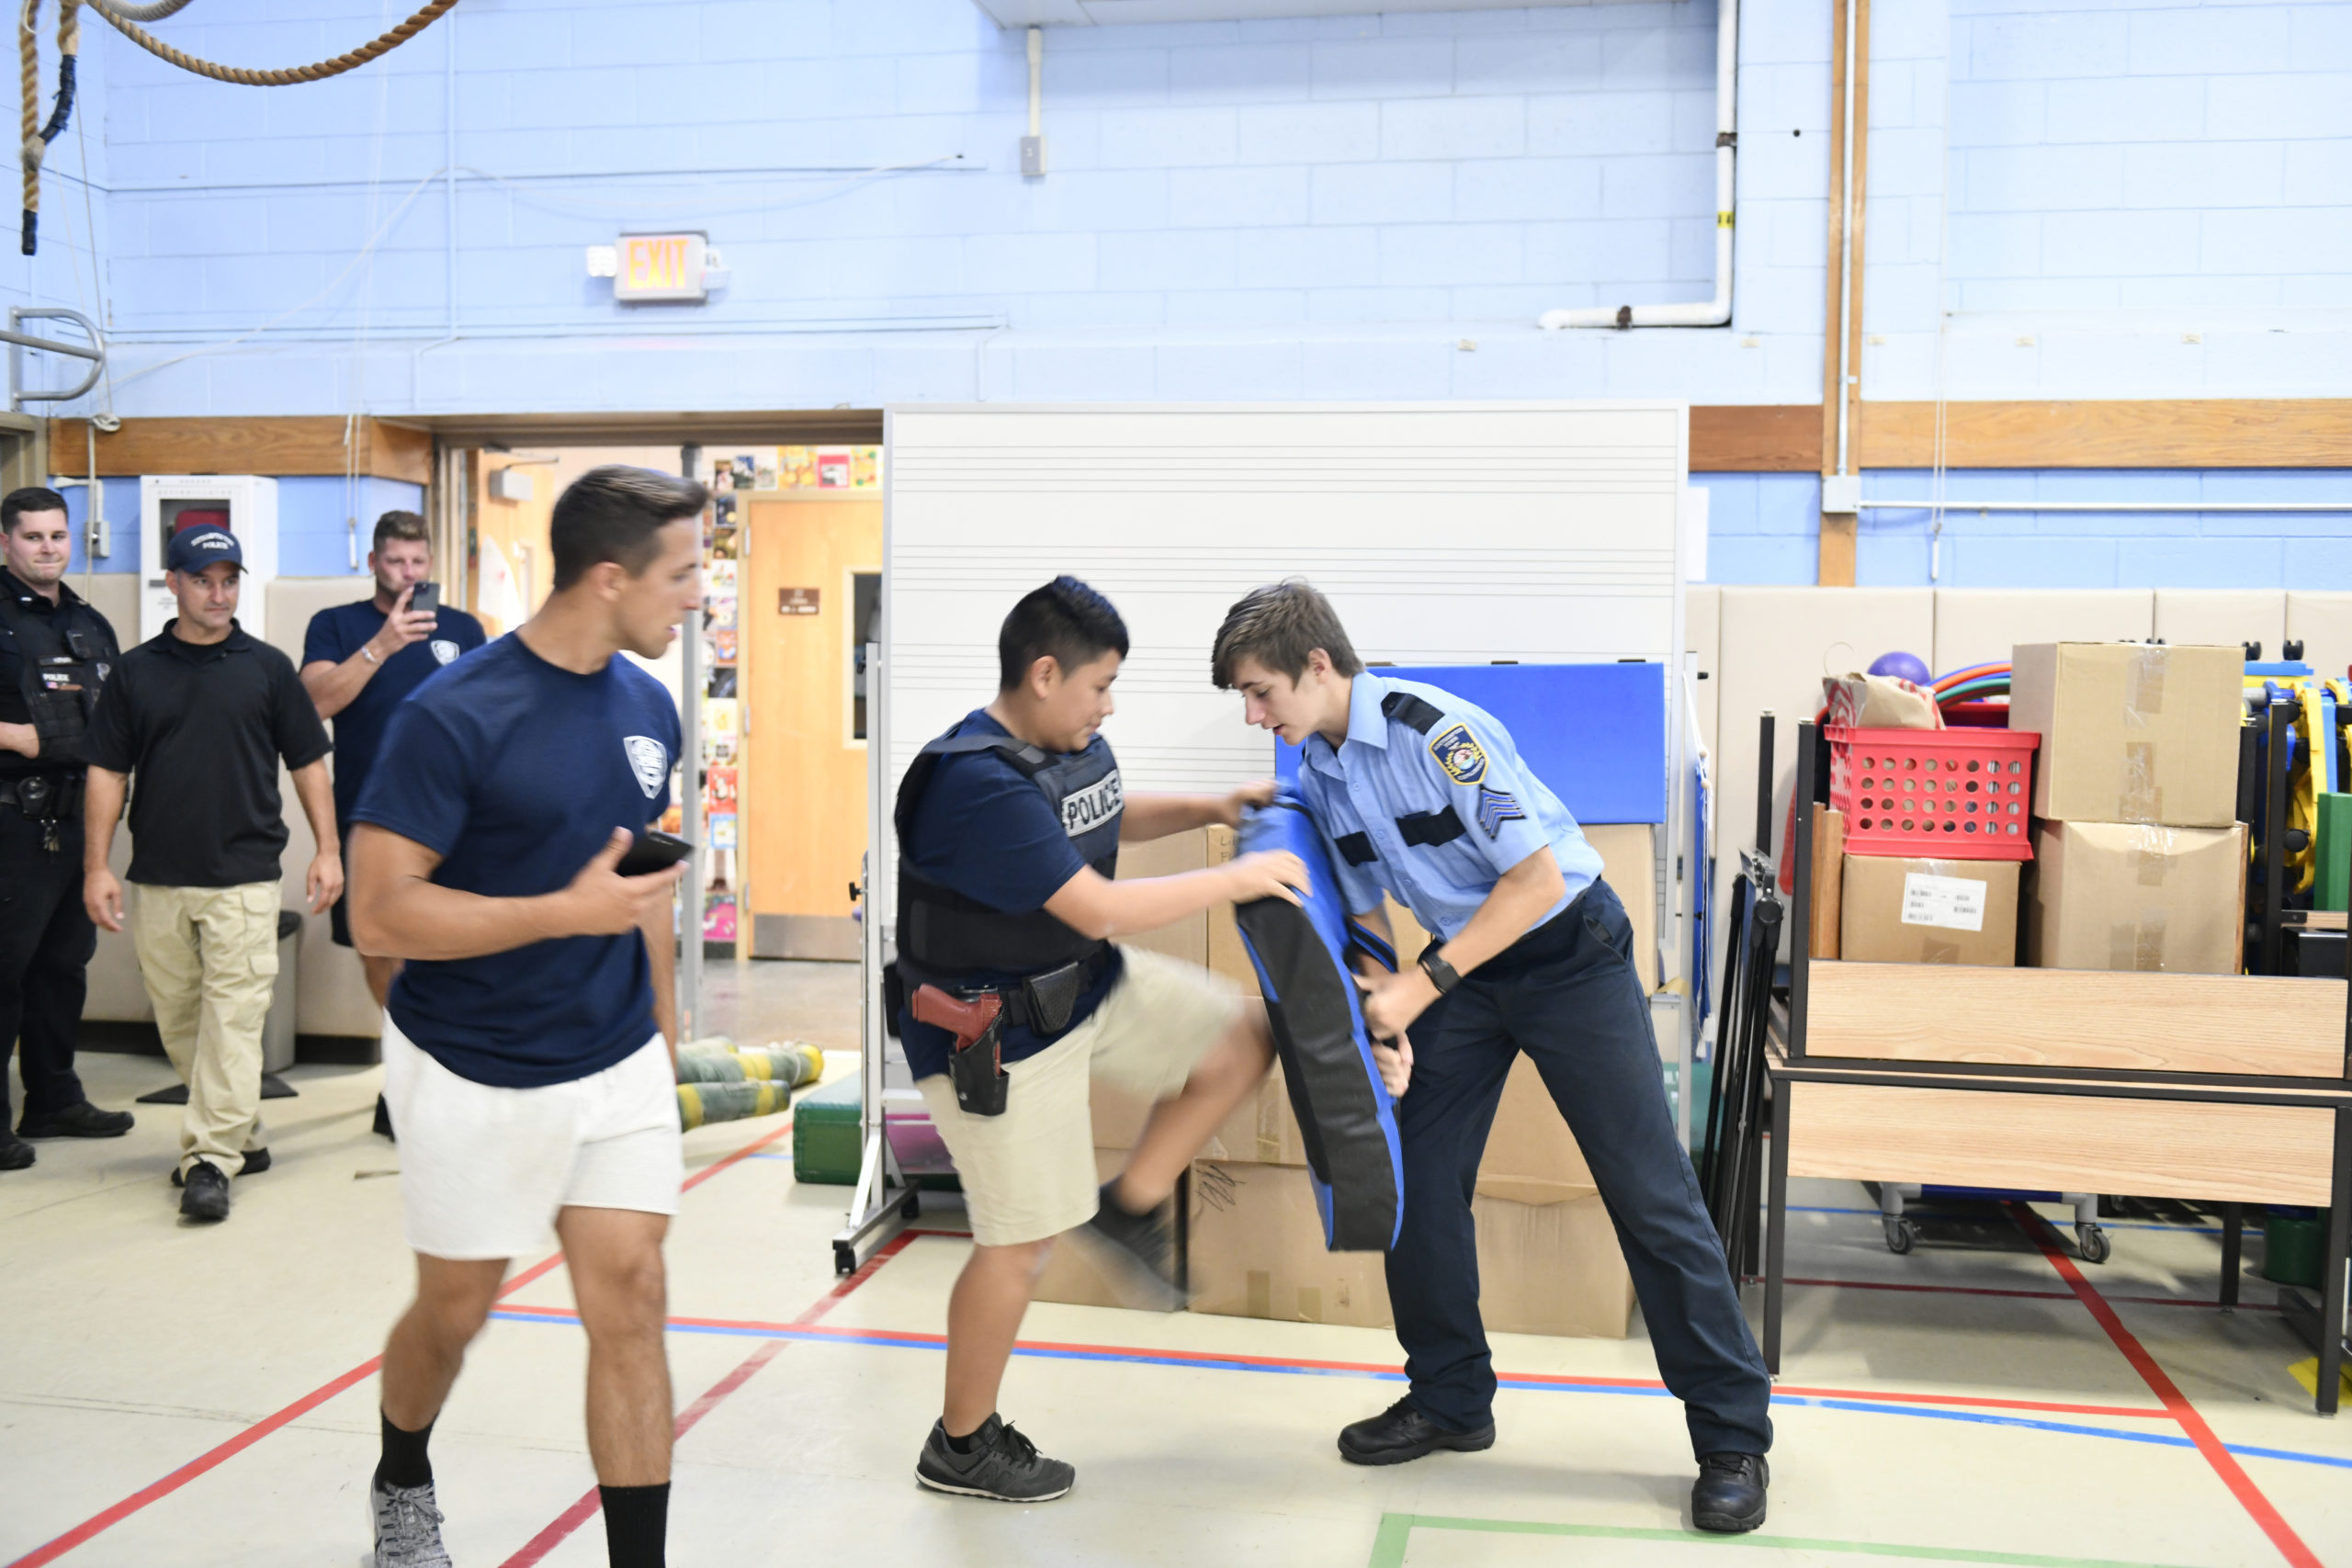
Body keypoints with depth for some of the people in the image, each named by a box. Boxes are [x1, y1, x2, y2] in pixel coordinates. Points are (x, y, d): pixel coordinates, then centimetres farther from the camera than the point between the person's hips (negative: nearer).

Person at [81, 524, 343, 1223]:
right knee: (180, 1025, 10)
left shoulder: (267, 667, 3)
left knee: (232, 1020, -7)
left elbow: (308, 763, 6)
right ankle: (242, 1136, 24)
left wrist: (327, 849, 0)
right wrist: (96, 865, 2)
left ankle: (211, 1159, -4)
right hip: (158, 879, 3)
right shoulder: (136, 671, 7)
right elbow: (108, 771, 8)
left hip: (243, 878, -3)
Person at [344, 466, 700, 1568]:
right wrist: (567, 911, -26)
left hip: (620, 1067, 4)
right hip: (474, 1075, -4)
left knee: (629, 1305, -1)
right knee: (455, 1310, 16)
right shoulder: (453, 715, -19)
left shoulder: (647, 706, 0)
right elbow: (377, 914, -20)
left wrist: (664, 1024, 15)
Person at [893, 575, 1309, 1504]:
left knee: (1241, 1041, 6)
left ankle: (1129, 1207, 19)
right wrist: (1238, 880, -20)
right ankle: (960, 1446, 21)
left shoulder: (1073, 746, 1)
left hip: (1086, 987, 9)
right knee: (1020, 1242, 1)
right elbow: (1100, 908, -30)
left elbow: (1112, 818, 25)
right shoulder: (975, 784, -29)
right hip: (995, 1034, -9)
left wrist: (1209, 810, 8)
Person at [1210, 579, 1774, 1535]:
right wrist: (1383, 1019, -7)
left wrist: (1423, 984, -22)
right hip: (1463, 962, 7)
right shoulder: (1317, 771, -1)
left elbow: (1536, 876, -24)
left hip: (1567, 948, -7)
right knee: (1415, 1178, 5)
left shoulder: (1436, 731, -25)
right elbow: (1365, 911, 9)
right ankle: (1450, 1401, 23)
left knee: (1649, 1194, -4)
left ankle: (1733, 1437, 8)